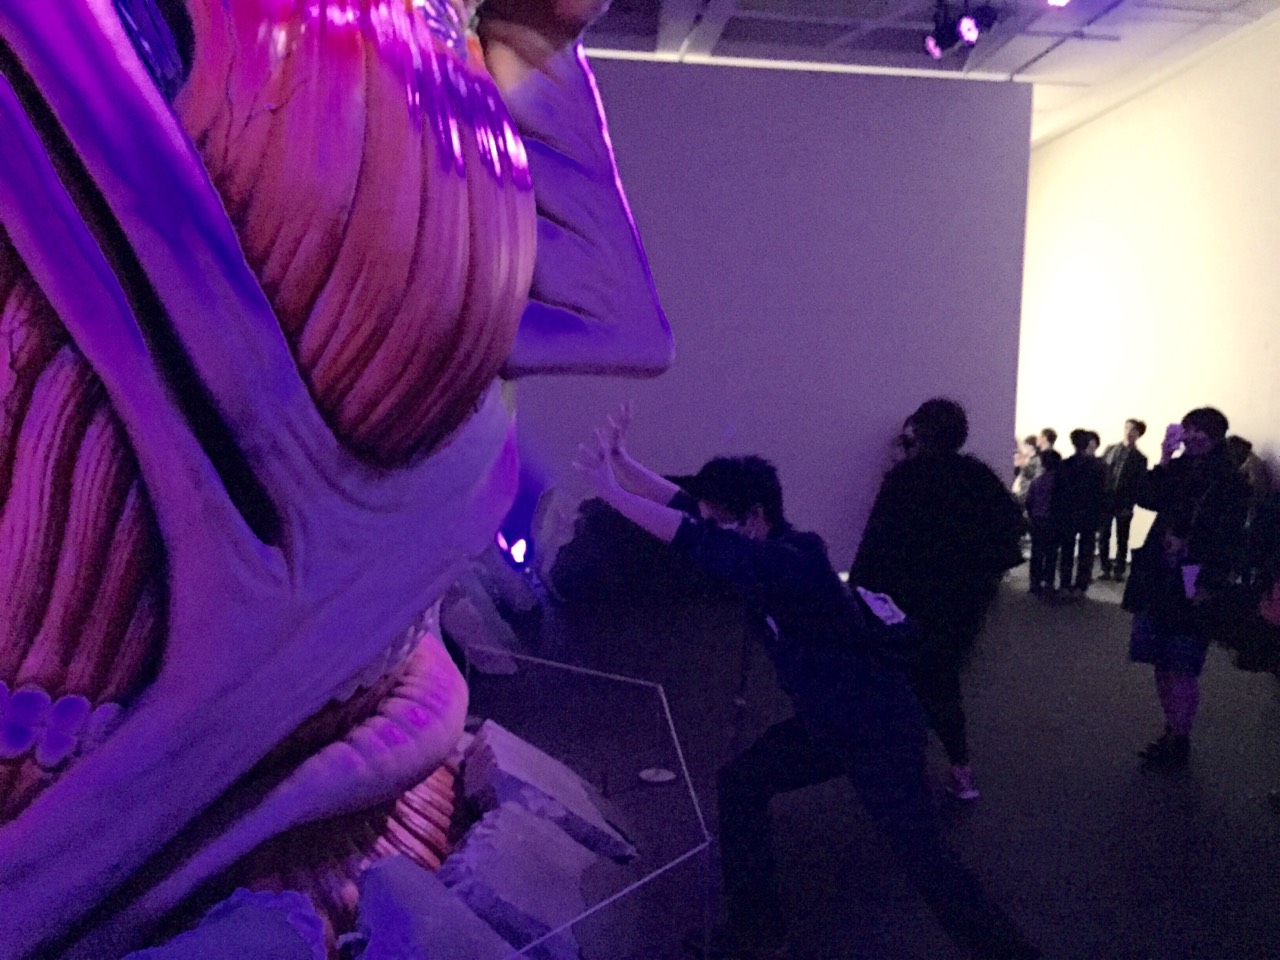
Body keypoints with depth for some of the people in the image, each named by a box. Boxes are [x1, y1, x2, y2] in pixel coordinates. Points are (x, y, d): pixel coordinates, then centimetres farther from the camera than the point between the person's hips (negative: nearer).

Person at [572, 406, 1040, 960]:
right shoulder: (763, 554, -4)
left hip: (879, 725, -9)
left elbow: (698, 545, -41)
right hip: (824, 720, 9)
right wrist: (622, 462, -10)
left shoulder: (795, 561, -31)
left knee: (923, 858, -6)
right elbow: (687, 508, -1)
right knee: (739, 784, 7)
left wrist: (610, 490, -37)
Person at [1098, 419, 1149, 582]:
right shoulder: (1110, 450, 8)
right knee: (1103, 537, 3)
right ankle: (1106, 569, 12)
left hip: (1124, 504, -2)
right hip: (1105, 500, 2)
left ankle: (1119, 571, 13)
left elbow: (1139, 485, -4)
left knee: (1122, 539, 5)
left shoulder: (1140, 458, 0)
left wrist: (1130, 505, -13)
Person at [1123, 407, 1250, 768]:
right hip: (1157, 581, 6)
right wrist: (1163, 462, -9)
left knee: (1183, 669, -1)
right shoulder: (1178, 469, 9)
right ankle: (1171, 733, 25)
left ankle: (1179, 741, 10)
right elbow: (1145, 498, -2)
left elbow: (1226, 539, -11)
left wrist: (1208, 585, -16)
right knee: (1162, 663, 12)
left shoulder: (1229, 482, -7)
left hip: (1191, 587, -6)